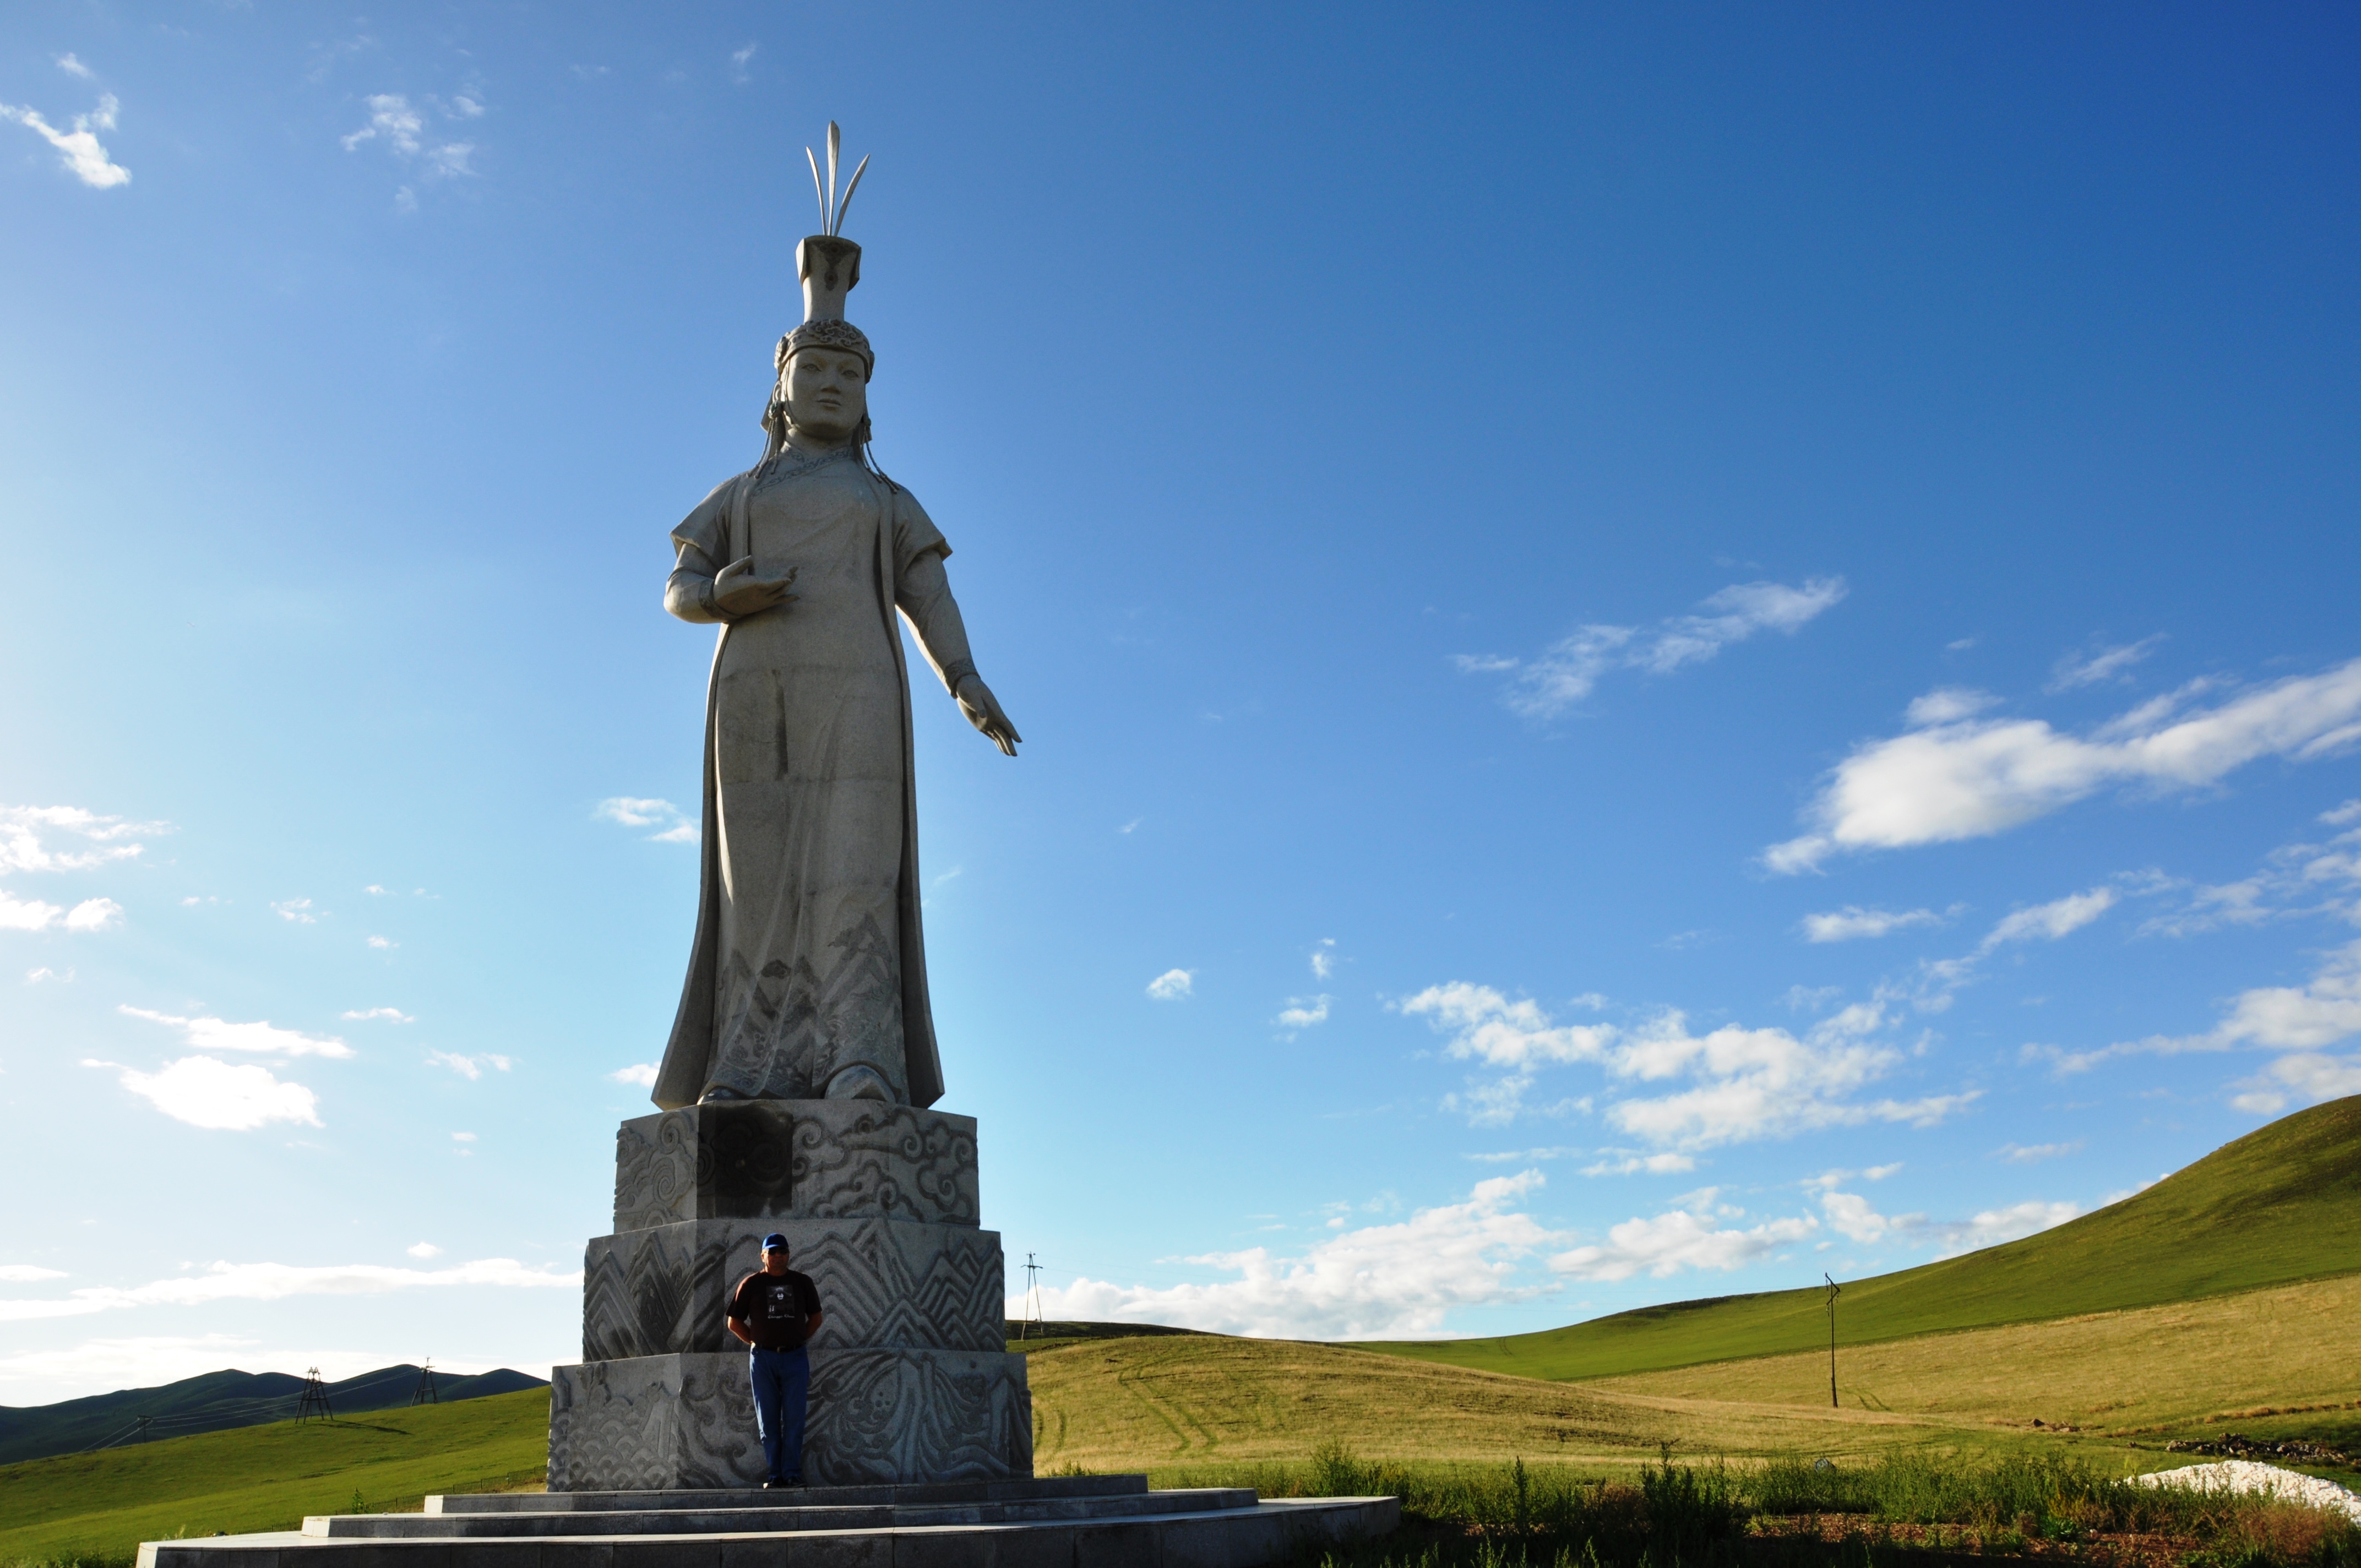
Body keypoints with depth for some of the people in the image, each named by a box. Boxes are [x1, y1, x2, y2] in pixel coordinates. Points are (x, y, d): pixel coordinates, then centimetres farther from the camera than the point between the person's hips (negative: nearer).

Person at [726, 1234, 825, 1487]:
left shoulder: (803, 1282, 9)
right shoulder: (751, 1284, 5)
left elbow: (816, 1317, 18)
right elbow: (734, 1323, 9)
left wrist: (799, 1340, 6)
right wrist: (757, 1342, 1)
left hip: (796, 1357, 1)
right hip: (763, 1359, 0)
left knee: (794, 1419, -3)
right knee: (768, 1421, 2)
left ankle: (792, 1473, 1)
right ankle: (775, 1473, 8)